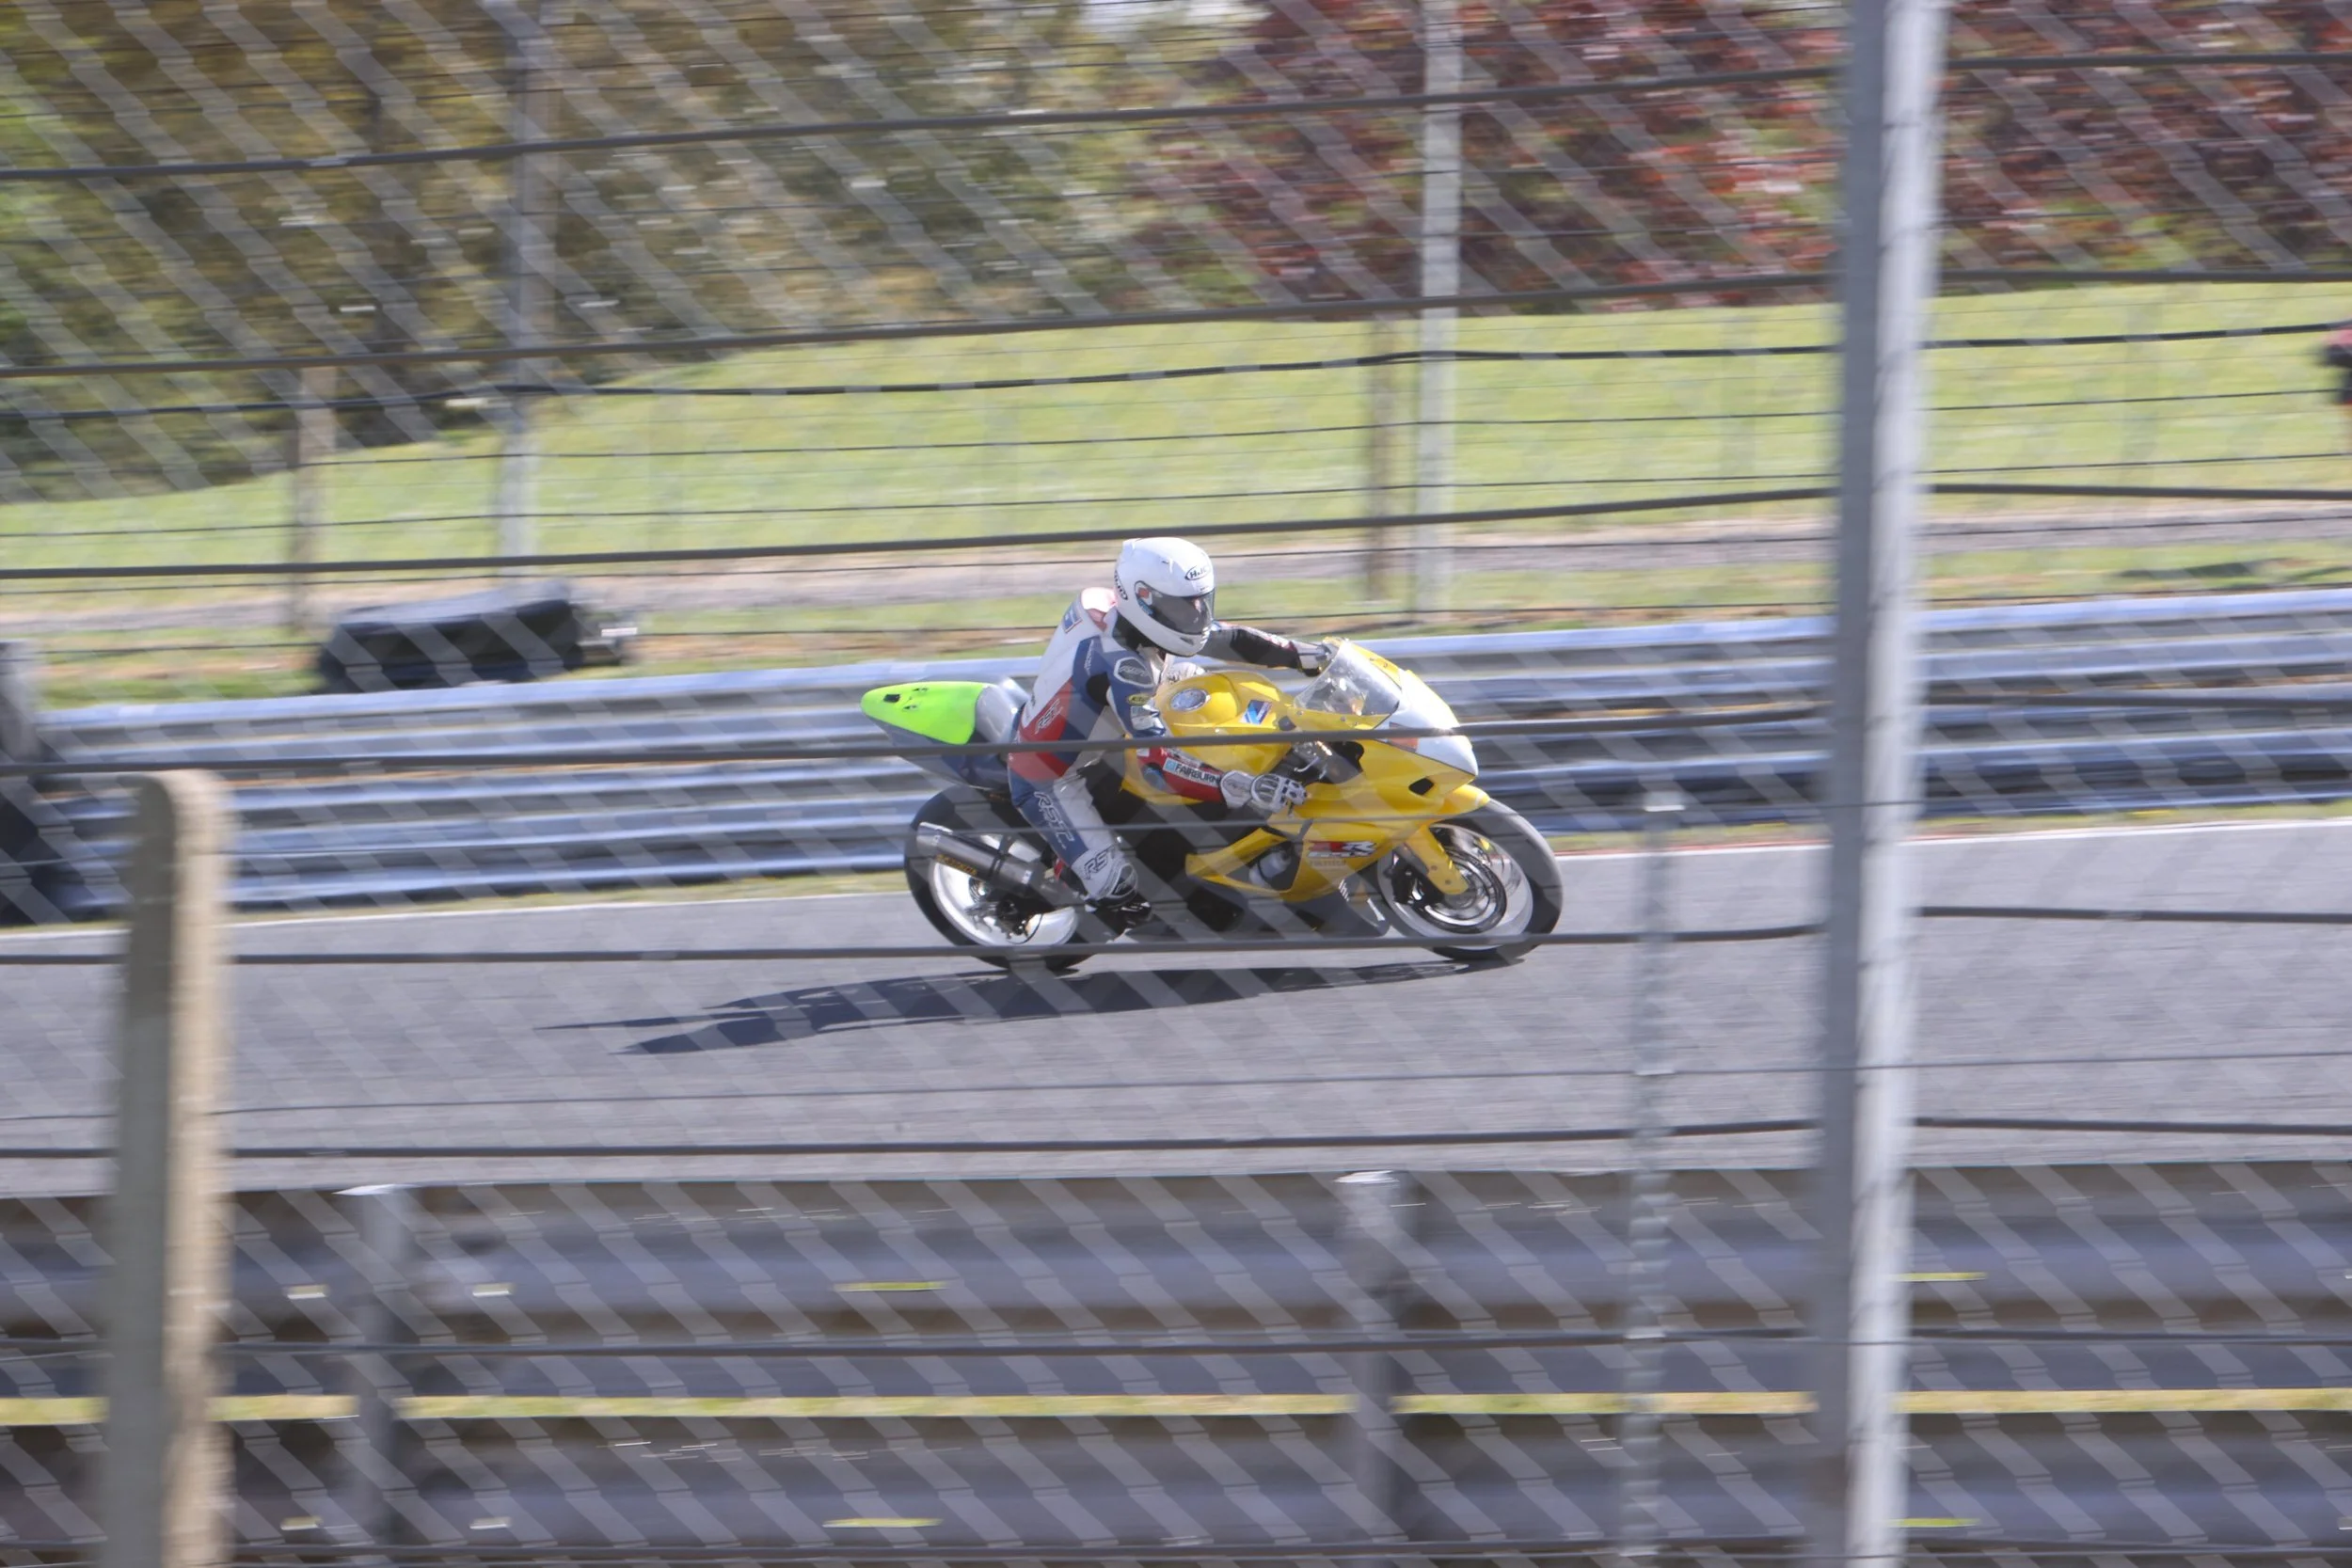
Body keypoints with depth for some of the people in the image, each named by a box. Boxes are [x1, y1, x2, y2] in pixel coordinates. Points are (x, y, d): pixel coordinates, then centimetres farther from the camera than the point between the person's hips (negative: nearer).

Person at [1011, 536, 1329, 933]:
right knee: (1118, 890, -17)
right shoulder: (1122, 665, -36)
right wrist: (1245, 788, -48)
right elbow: (1158, 759, -41)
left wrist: (1310, 655, -5)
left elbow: (1229, 640, 0)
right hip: (1050, 780, -10)